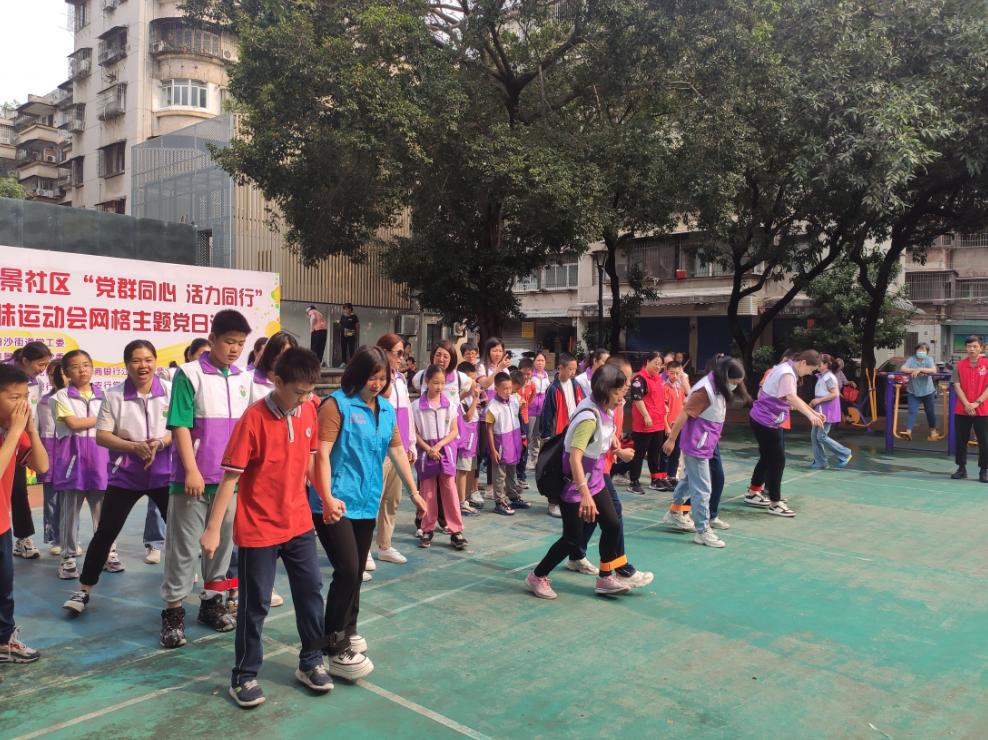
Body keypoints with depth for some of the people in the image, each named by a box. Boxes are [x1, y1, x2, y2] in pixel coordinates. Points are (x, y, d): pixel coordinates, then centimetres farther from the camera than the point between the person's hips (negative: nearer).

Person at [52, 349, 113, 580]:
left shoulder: (102, 395, 10)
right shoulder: (62, 396, 1)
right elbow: (73, 423, -13)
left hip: (99, 456, 3)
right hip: (73, 457, -2)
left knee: (103, 508, 5)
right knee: (70, 510, 3)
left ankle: (108, 553, 14)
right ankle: (68, 557, 12)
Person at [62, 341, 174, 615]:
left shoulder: (170, 391, -4)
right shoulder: (113, 395, -5)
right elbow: (101, 436, -4)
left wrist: (159, 443, -21)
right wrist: (134, 446, -19)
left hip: (164, 473, 0)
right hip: (125, 475, 0)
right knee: (105, 532, 3)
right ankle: (84, 590, 17)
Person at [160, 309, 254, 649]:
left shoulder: (244, 379, 8)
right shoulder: (189, 374, -8)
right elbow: (180, 426, -11)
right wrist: (191, 470, -17)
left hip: (231, 477, 5)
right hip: (193, 477, -5)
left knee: (223, 541, 13)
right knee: (184, 545, 2)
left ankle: (212, 601, 28)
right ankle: (173, 610, 13)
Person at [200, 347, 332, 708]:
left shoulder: (308, 411, -2)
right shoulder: (254, 418, -19)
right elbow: (230, 477, -17)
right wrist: (213, 529, -17)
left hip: (299, 523, 6)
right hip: (258, 528, -5)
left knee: (311, 591, 13)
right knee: (255, 603, 6)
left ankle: (310, 663, 30)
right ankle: (244, 677, 23)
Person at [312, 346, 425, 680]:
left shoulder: (387, 410, 10)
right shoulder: (337, 404, -11)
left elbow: (398, 451, 19)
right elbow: (322, 454, -17)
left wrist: (414, 491, 21)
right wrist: (327, 498, -25)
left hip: (367, 504, 7)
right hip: (335, 505, -7)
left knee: (356, 574, 16)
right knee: (347, 571, -11)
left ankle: (346, 632, 33)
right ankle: (336, 649, -1)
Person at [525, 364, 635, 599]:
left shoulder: (606, 410, -1)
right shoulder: (589, 417, -29)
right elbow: (575, 457, -39)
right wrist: (584, 493, -46)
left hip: (594, 481, 9)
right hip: (574, 484, -9)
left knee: (613, 525, 6)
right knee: (573, 539, -1)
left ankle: (605, 579, 21)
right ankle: (537, 577, 18)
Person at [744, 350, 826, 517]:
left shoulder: (786, 369, 11)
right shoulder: (787, 373, -21)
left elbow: (793, 398, 17)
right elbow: (792, 398, -39)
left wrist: (814, 412, 11)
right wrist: (810, 415, -51)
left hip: (767, 420, 11)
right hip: (765, 422, -11)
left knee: (767, 458, 20)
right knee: (777, 460, -5)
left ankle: (753, 493, 32)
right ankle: (775, 504, 3)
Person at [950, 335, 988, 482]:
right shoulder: (959, 365, 3)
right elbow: (957, 386, -2)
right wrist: (967, 404, -12)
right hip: (962, 410, 2)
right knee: (960, 440, 8)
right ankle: (961, 468, 20)